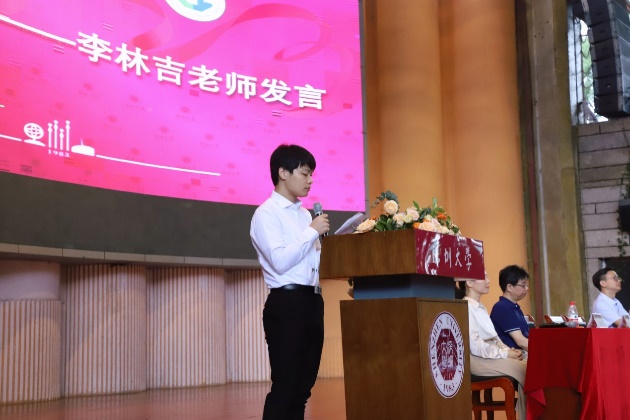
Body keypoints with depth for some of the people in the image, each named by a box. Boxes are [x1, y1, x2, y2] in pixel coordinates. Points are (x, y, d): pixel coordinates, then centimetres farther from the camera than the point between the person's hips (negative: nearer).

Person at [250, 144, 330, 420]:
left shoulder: (305, 214, 17)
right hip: (287, 303, -8)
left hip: (312, 301, 8)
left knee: (303, 385, 11)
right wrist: (312, 232, -12)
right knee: (284, 385, -6)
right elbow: (280, 261, -18)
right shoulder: (266, 213, -6)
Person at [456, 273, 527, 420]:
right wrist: (505, 354, -15)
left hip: (493, 354, 9)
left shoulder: (481, 307, 17)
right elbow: (475, 346, -19)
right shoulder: (466, 307, -13)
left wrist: (508, 350, -2)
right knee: (525, 370, -19)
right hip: (478, 359, -9)